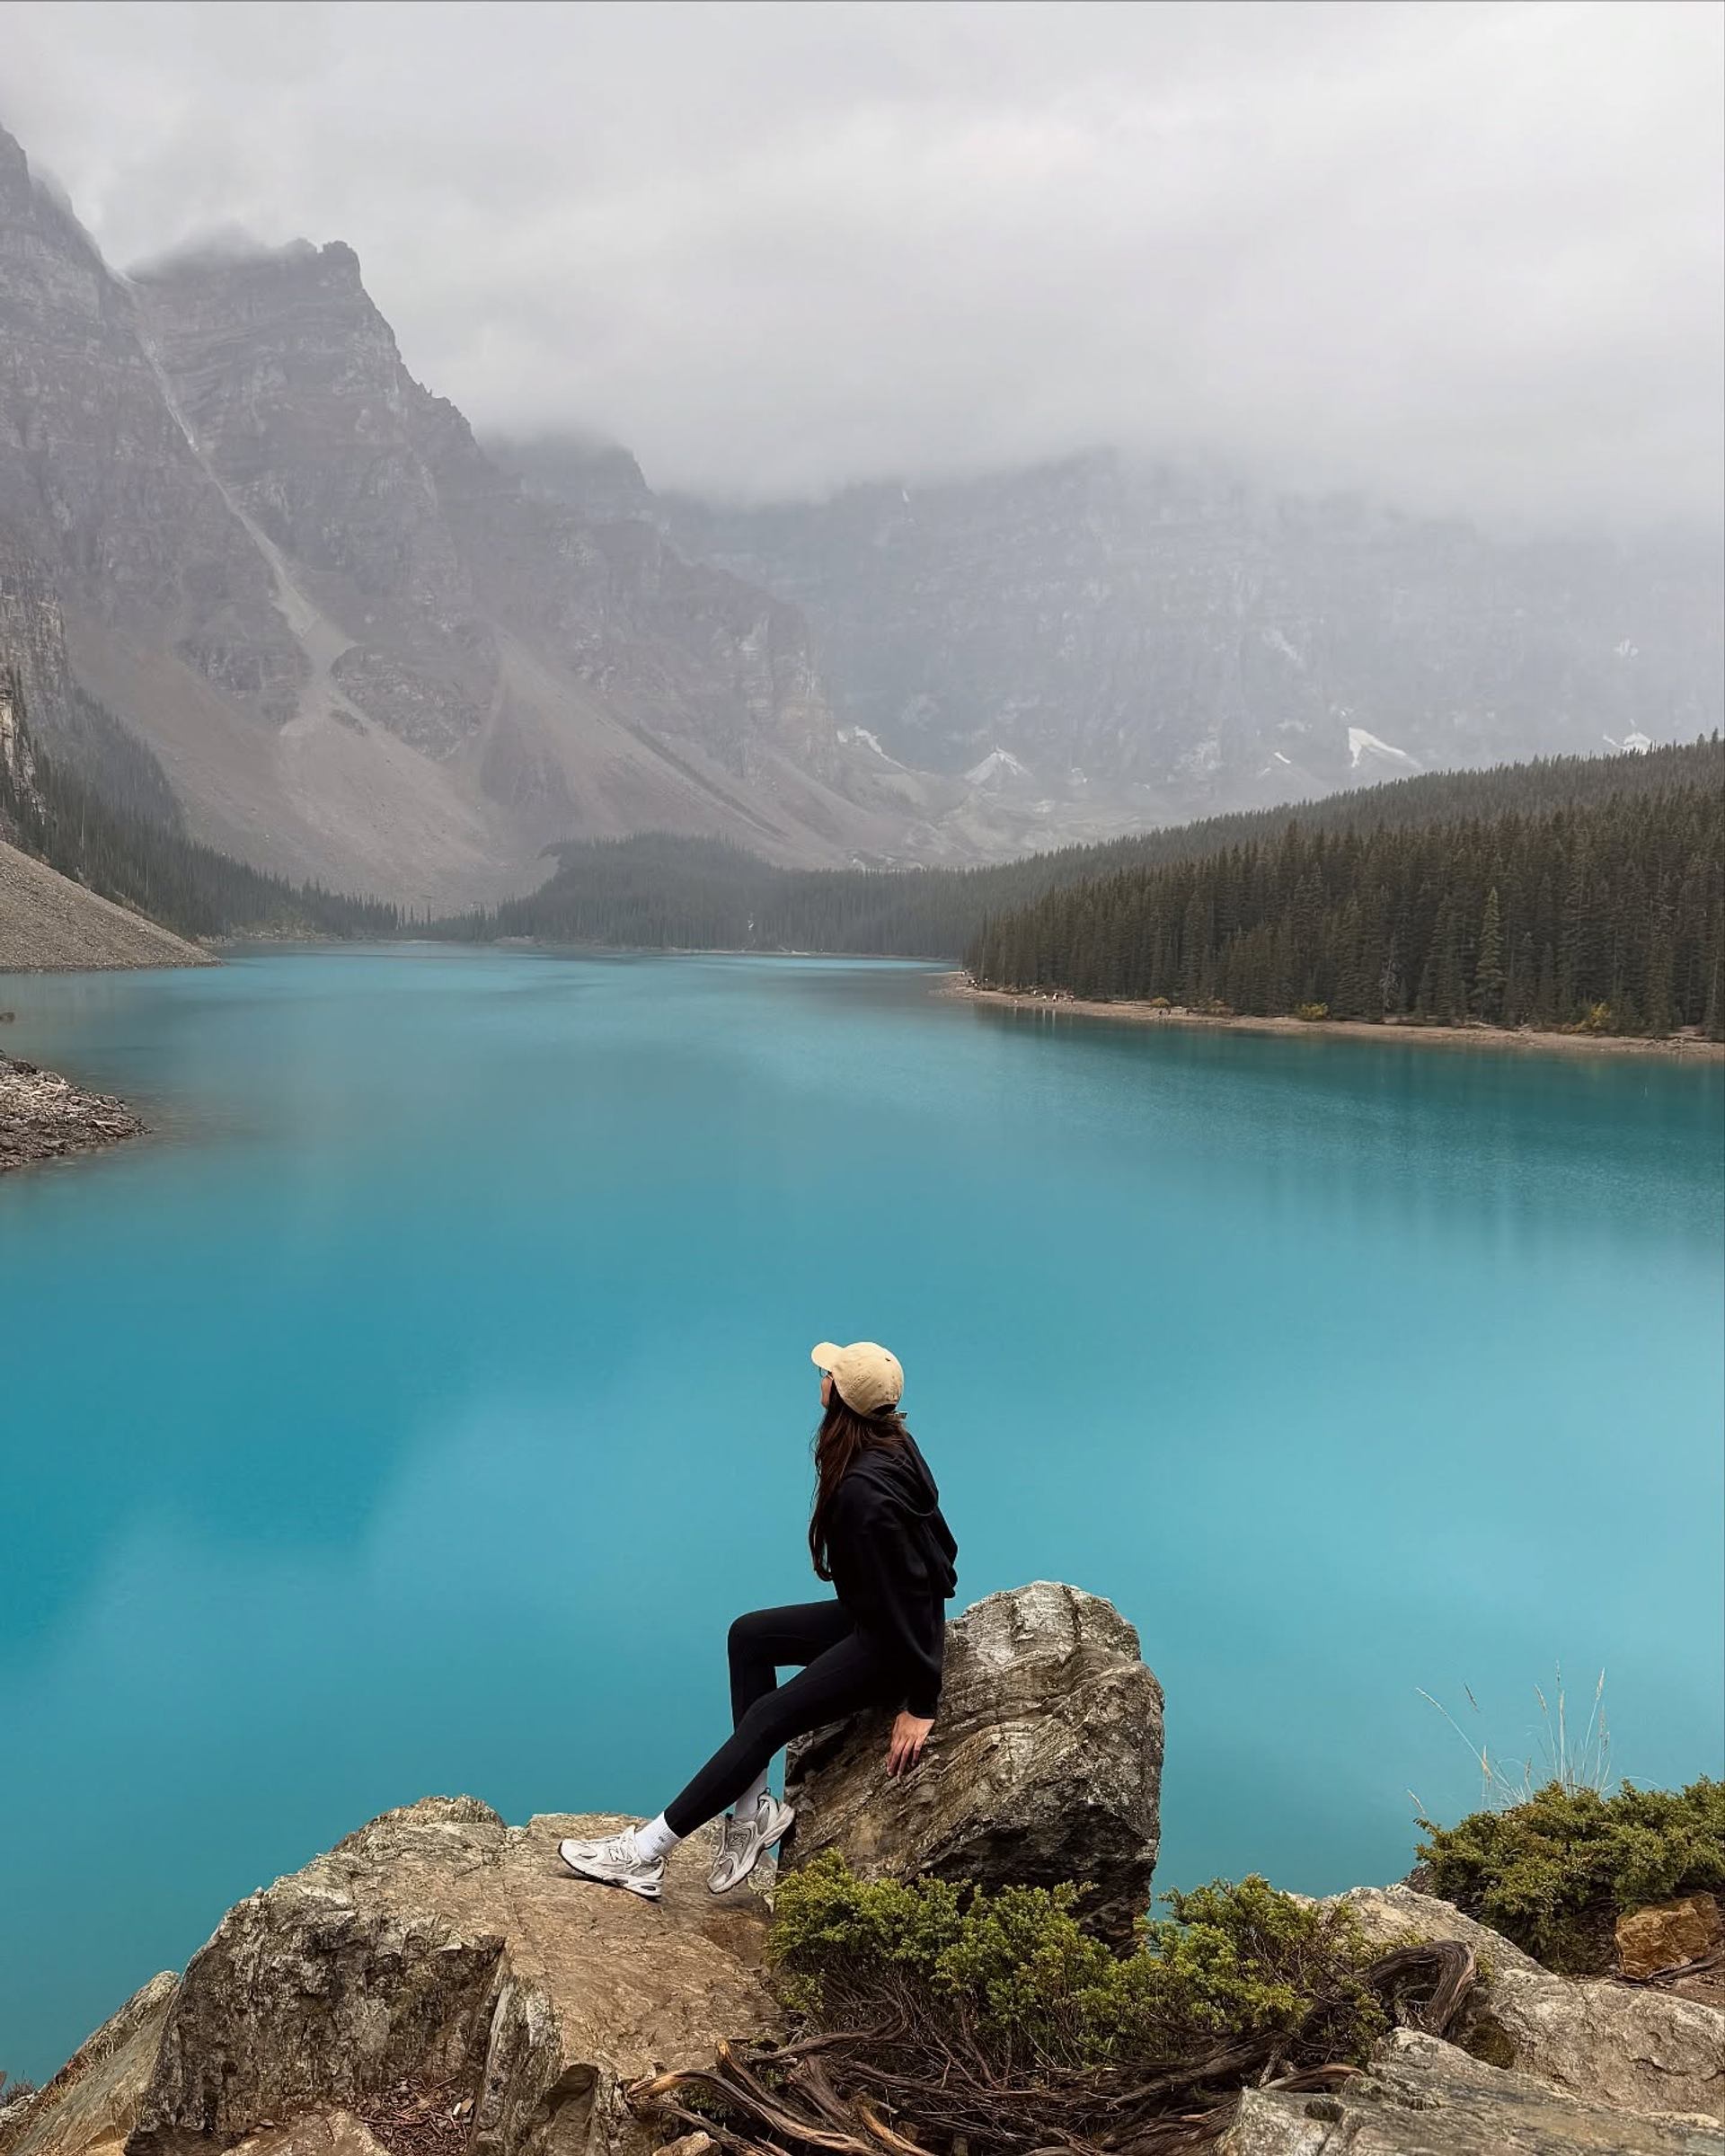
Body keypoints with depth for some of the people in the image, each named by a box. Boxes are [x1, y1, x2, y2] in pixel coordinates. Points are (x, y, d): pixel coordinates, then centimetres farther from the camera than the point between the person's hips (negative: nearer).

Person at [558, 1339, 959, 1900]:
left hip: (895, 1640, -10)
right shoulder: (892, 1442, -2)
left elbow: (904, 1596, -26)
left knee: (769, 1718, -13)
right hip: (880, 1612, 10)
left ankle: (647, 1853, -8)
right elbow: (938, 1541, 10)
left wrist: (919, 1706, -21)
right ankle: (753, 1808, 7)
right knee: (748, 1635, 11)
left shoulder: (862, 1491, -29)